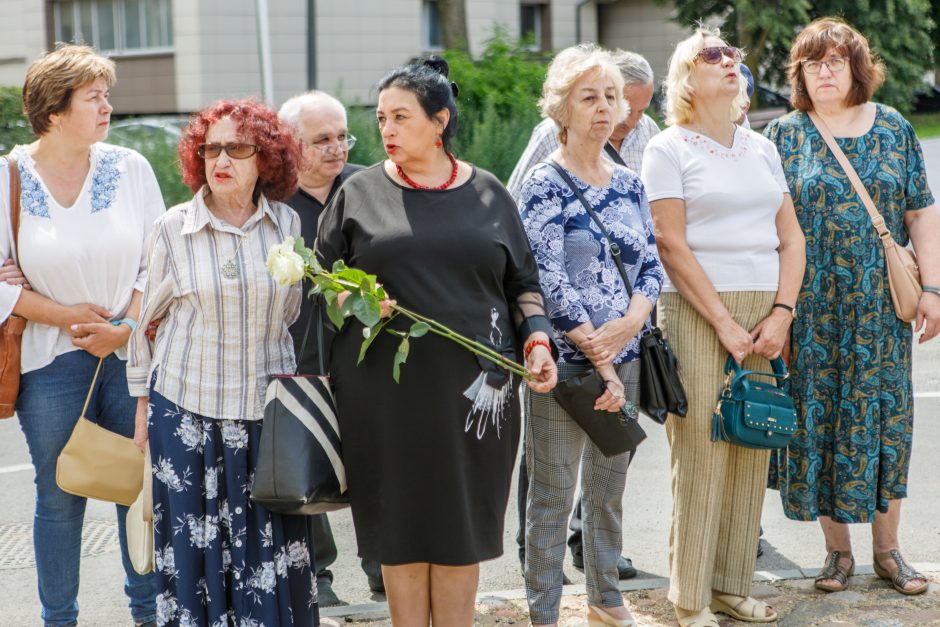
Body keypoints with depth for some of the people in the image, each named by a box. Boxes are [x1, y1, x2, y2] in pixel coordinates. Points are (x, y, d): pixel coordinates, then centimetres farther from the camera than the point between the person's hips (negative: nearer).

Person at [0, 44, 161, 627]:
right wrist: (65, 315, -10)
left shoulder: (131, 168, 0)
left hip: (132, 355, 2)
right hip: (51, 361, -2)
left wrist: (126, 328, -9)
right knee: (60, 497, 7)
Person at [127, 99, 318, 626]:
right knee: (196, 548, 3)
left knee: (271, 550, 4)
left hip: (268, 408, 1)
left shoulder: (288, 224, 2)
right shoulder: (174, 228, -2)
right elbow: (146, 320, 6)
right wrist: (143, 406, 6)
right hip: (187, 409, -1)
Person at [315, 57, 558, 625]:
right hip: (386, 390, -1)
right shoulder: (361, 192, 6)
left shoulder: (487, 193, 9)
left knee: (461, 525, 6)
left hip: (472, 386, 1)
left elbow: (522, 283, 13)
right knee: (401, 523, 2)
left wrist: (537, 339, -2)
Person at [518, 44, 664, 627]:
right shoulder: (545, 184, -7)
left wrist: (629, 323, -12)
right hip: (564, 357, -6)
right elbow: (550, 281, -14)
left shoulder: (628, 181, 10)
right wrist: (599, 361, -15)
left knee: (609, 485, 15)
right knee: (553, 491, 0)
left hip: (624, 355, 6)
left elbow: (651, 265, 8)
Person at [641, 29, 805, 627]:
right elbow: (672, 244, -8)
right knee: (700, 450, -4)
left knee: (752, 450, 6)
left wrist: (781, 314, -3)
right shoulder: (669, 149, -1)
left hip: (765, 314, 5)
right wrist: (725, 323, -13)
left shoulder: (762, 148, 14)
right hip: (697, 312, -5)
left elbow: (791, 237, 11)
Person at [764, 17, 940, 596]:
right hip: (812, 310, -1)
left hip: (882, 308, 1)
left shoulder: (893, 129, 6)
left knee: (882, 417, 4)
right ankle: (838, 548, 15)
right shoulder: (783, 135, 2)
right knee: (818, 418, 2)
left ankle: (887, 547, 16)